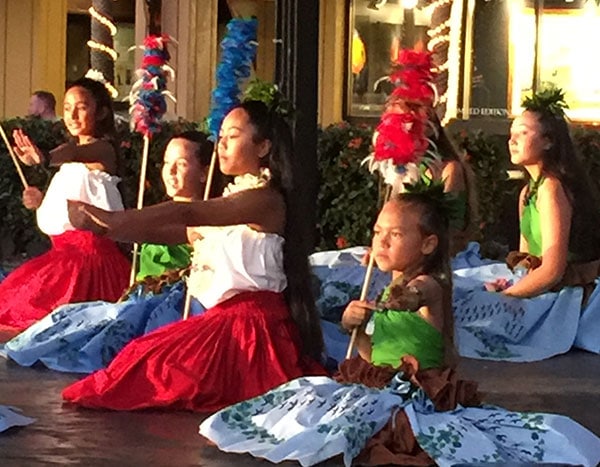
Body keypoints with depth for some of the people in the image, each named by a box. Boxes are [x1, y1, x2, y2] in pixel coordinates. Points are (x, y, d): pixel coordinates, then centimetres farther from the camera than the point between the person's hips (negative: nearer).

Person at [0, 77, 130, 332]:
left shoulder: (103, 149, -8)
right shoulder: (70, 151, 20)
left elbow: (75, 154, -34)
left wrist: (45, 158, -55)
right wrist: (42, 203, 3)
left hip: (89, 252, -9)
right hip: (64, 252, 9)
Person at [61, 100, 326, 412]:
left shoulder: (266, 199, -13)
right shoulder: (234, 199, 20)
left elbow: (188, 214, -25)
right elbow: (180, 232, 12)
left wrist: (114, 219, -31)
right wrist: (107, 225, 0)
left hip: (251, 321, -10)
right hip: (225, 317, 10)